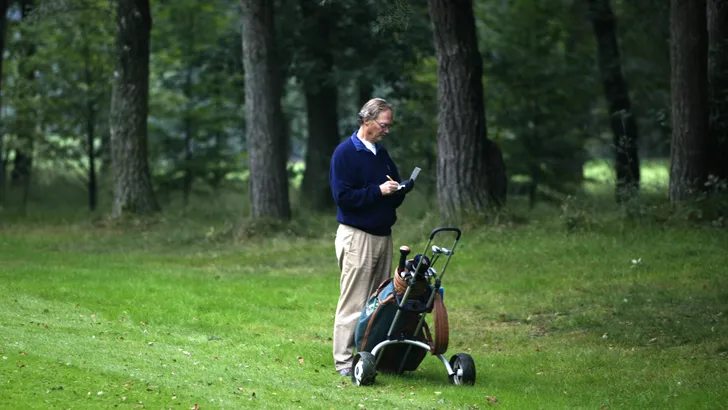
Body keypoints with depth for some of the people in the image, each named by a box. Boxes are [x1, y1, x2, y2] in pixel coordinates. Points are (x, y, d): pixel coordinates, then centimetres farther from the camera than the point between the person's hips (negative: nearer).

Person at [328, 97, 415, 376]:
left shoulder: (382, 154, 15)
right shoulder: (345, 153, -9)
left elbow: (392, 197, 21)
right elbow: (342, 196, -17)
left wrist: (401, 189, -2)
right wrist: (378, 191, -20)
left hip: (383, 236, 8)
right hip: (357, 236, -8)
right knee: (353, 302, -8)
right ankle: (344, 361, -4)